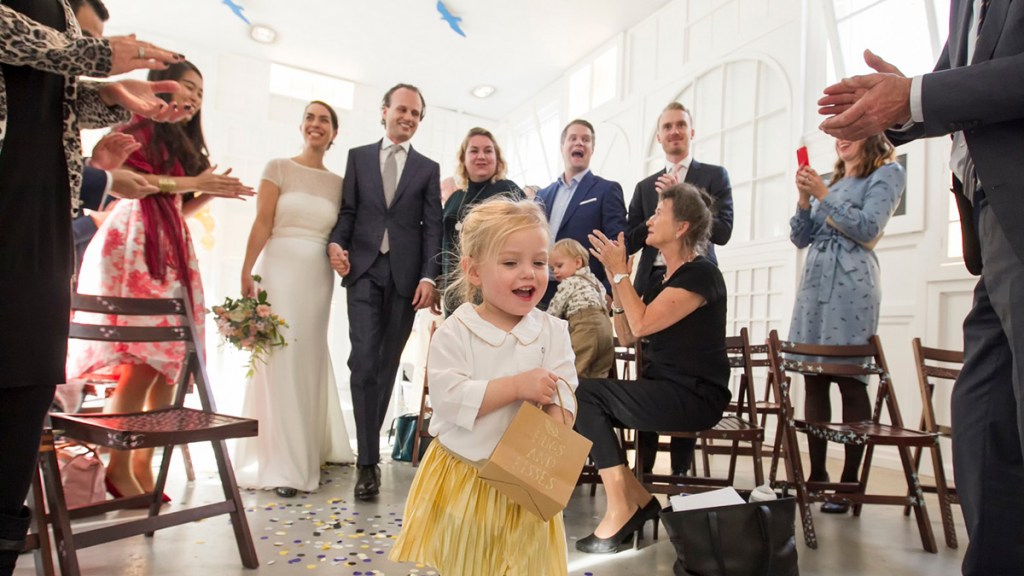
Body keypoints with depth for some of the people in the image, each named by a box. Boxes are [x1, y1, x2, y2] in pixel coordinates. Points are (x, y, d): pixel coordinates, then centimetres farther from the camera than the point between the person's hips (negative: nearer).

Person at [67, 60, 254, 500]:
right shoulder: (141, 129, 3)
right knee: (143, 363, -13)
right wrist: (191, 182, -9)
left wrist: (212, 192, 9)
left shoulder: (182, 143, 26)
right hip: (134, 246, -8)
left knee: (168, 363, 1)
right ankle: (118, 469, -4)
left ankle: (142, 467, 5)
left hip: (171, 252, 8)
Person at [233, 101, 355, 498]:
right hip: (279, 269, -3)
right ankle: (281, 464, 6)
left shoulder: (338, 182, 11)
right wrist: (247, 273, -11)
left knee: (310, 359, 10)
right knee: (279, 359, -3)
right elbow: (262, 223, -5)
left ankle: (311, 448, 25)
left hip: (318, 277, 3)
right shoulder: (279, 168, 2)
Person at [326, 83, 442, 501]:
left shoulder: (428, 168, 11)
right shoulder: (358, 156, 14)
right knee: (364, 359, -11)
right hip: (364, 268, 0)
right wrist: (336, 243, -11)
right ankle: (368, 461, -6)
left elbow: (432, 227, 4)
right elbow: (348, 211, 9)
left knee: (387, 364, 5)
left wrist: (428, 277, -7)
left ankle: (370, 447, 19)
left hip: (405, 275, 1)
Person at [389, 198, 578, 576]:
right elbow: (449, 400, -20)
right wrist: (516, 387, -25)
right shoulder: (455, 333, -12)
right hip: (462, 477, -1)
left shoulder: (552, 331, -4)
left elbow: (562, 396, -8)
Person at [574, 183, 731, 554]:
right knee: (582, 402, -9)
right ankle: (638, 501, -2)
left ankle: (621, 510, -12)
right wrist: (615, 278, 6)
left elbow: (641, 324, -21)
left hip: (694, 397, -9)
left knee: (586, 395, -18)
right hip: (663, 391, 9)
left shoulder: (701, 274, -12)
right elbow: (626, 336, 13)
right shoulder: (663, 279, 15)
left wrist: (620, 271, -12)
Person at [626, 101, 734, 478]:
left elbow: (723, 231, -4)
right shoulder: (646, 186, 18)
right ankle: (643, 465, 14)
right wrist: (661, 212, -5)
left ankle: (682, 468, 11)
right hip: (652, 285, 3)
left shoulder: (714, 176, 9)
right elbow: (631, 241, 11)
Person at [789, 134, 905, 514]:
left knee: (850, 381, -6)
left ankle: (850, 481, 0)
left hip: (850, 284, -6)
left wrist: (823, 195, -9)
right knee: (813, 379, 4)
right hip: (814, 283, 6)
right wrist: (804, 199, 1)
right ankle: (816, 474, 10)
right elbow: (800, 238, 15)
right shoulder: (832, 183, 22)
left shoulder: (887, 173, 5)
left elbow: (867, 229, -9)